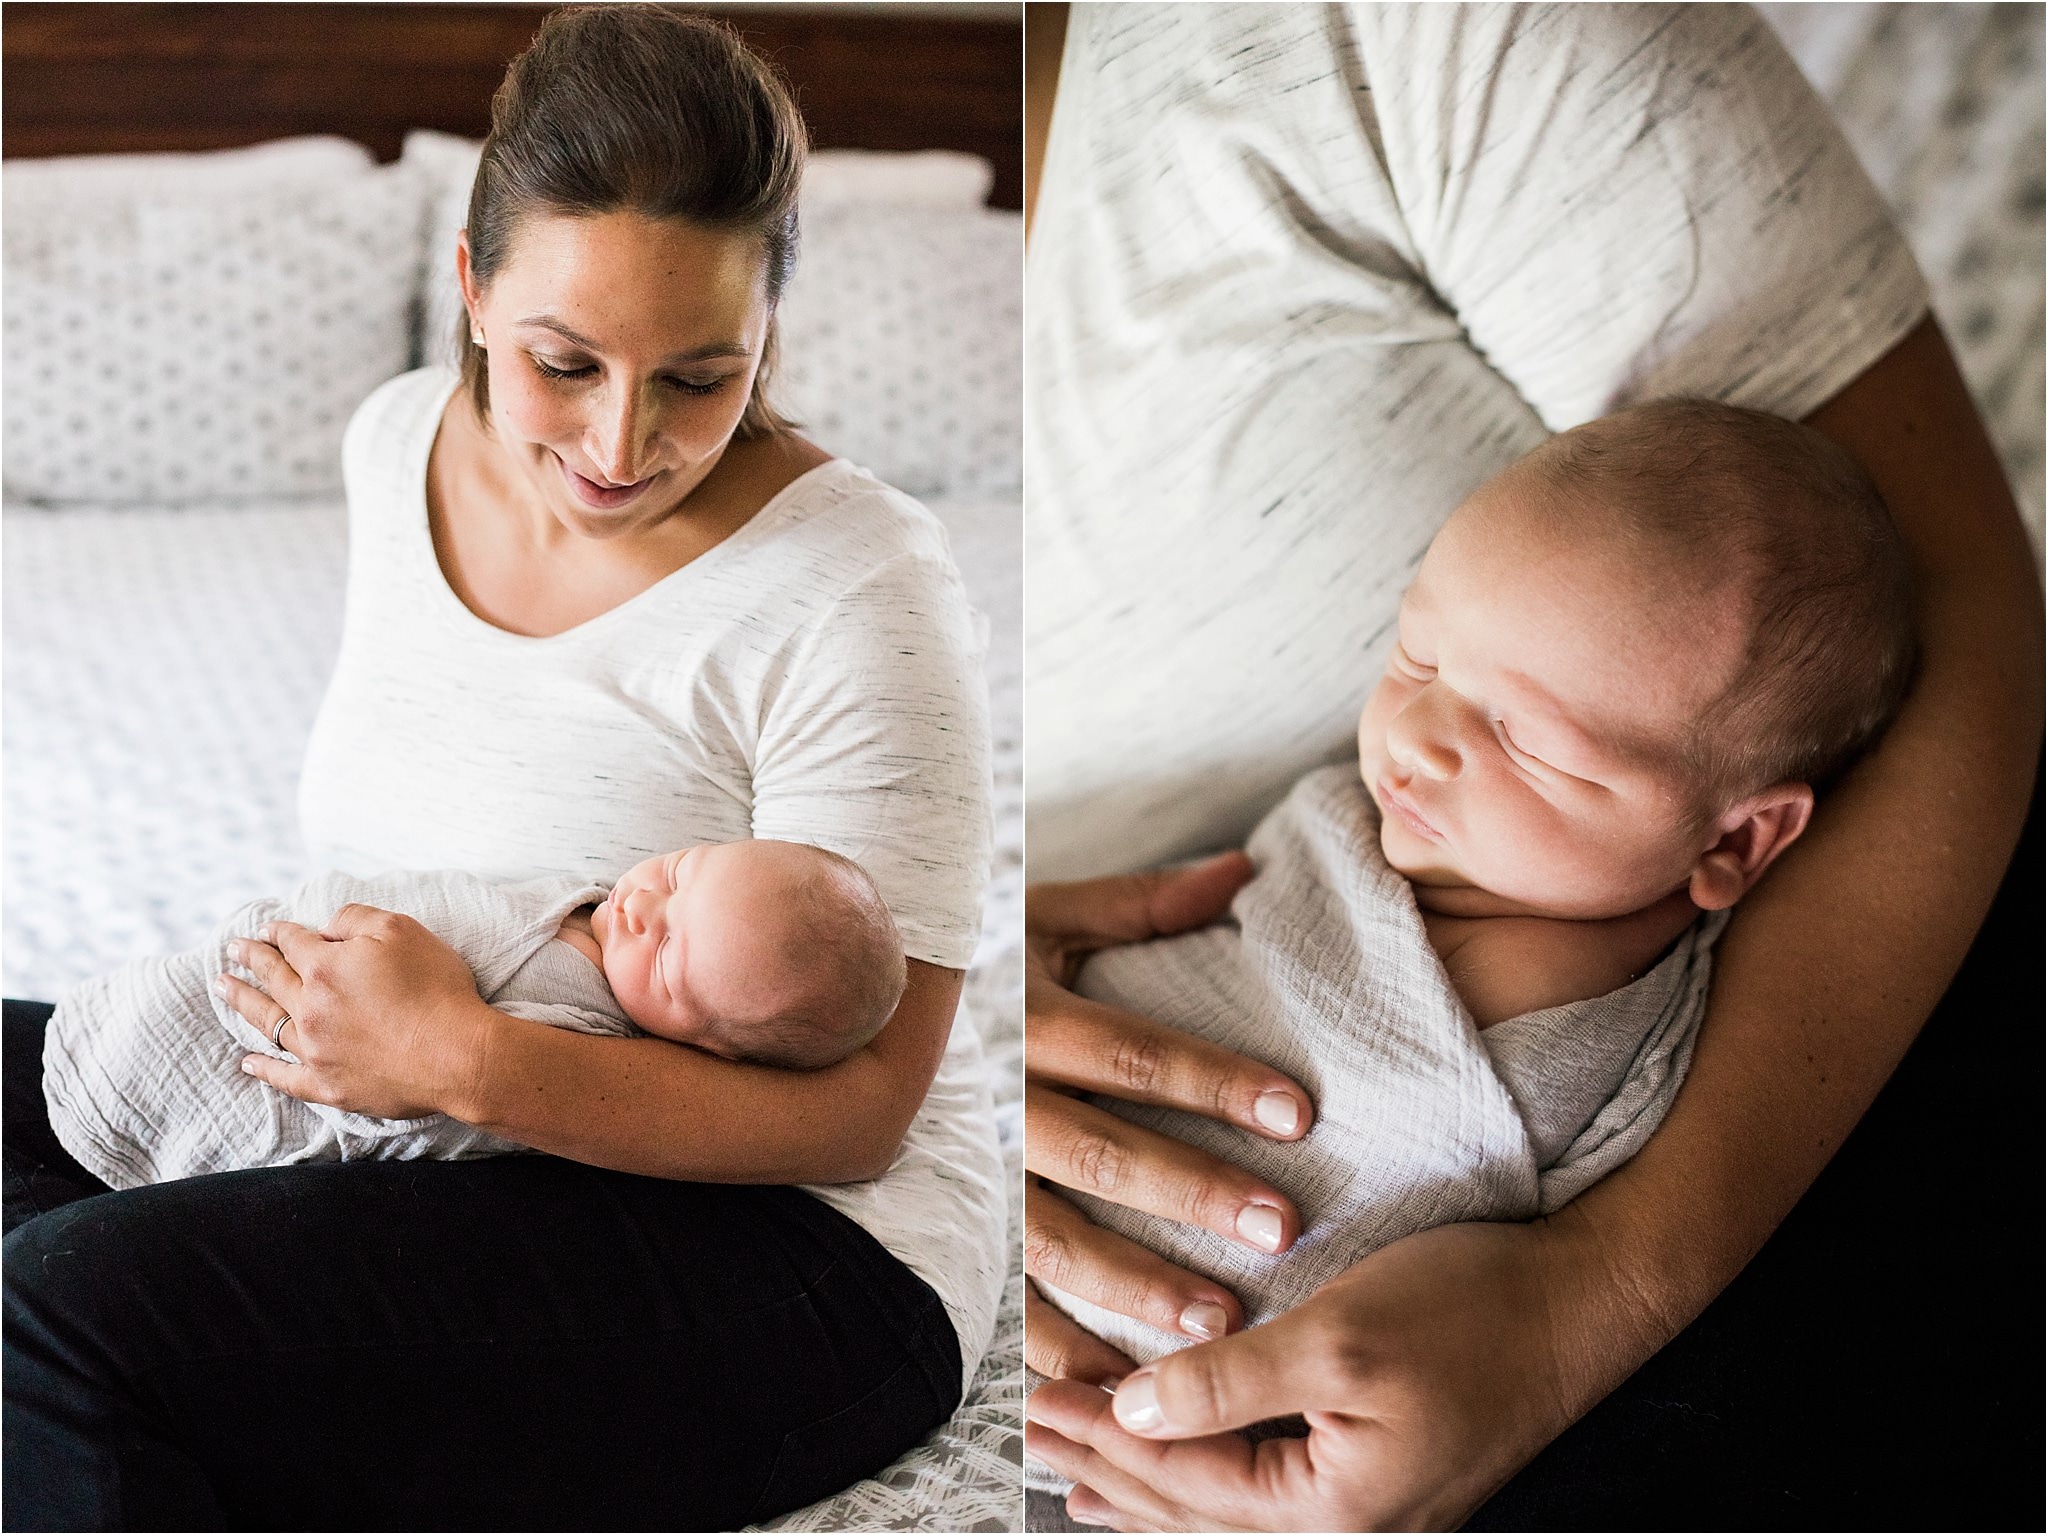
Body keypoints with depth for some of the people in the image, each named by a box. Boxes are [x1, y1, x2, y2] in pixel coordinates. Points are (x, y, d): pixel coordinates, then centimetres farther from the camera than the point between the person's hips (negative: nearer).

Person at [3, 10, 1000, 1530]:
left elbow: (857, 1108, -20)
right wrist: (347, 996, 2)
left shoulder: (853, 594, -20)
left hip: (791, 1239, -8)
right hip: (436, 1133, 8)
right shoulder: (400, 442, 1)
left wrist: (467, 1062, -28)